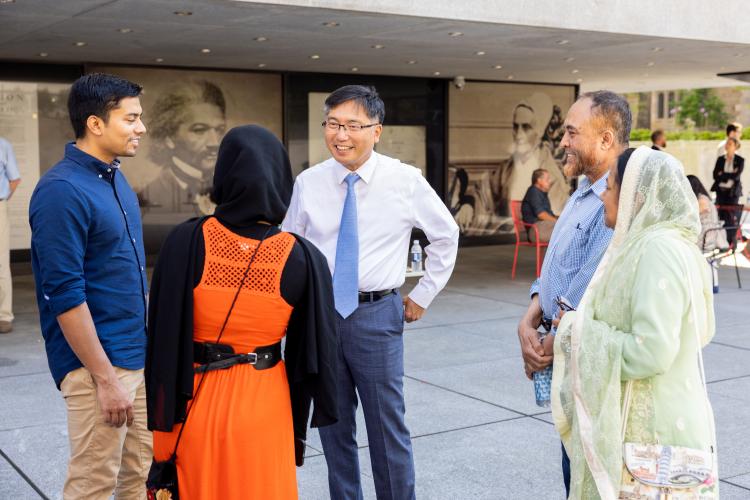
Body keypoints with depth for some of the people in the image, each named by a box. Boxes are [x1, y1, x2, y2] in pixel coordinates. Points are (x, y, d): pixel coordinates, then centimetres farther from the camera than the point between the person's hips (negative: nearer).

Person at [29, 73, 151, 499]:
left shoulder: (116, 178, 9)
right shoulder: (62, 191, -17)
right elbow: (65, 296, -20)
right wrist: (105, 379, -19)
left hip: (139, 354, 8)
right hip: (97, 363, -8)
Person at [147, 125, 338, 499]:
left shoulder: (186, 241, -15)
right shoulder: (303, 258, -13)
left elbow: (163, 334, -12)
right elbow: (311, 350, -6)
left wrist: (163, 418, -3)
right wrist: (299, 427, 7)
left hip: (193, 400, 0)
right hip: (264, 403, 0)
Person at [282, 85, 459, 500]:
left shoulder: (406, 181, -5)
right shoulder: (308, 183, -1)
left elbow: (446, 235, 8)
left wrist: (423, 296, 7)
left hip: (377, 314, -2)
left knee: (387, 427, 4)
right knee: (333, 425, 13)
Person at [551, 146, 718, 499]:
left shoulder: (658, 250, -20)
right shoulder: (658, 243, 9)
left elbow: (650, 353, -27)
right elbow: (702, 331, 16)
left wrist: (579, 332, -13)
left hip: (651, 430, -9)